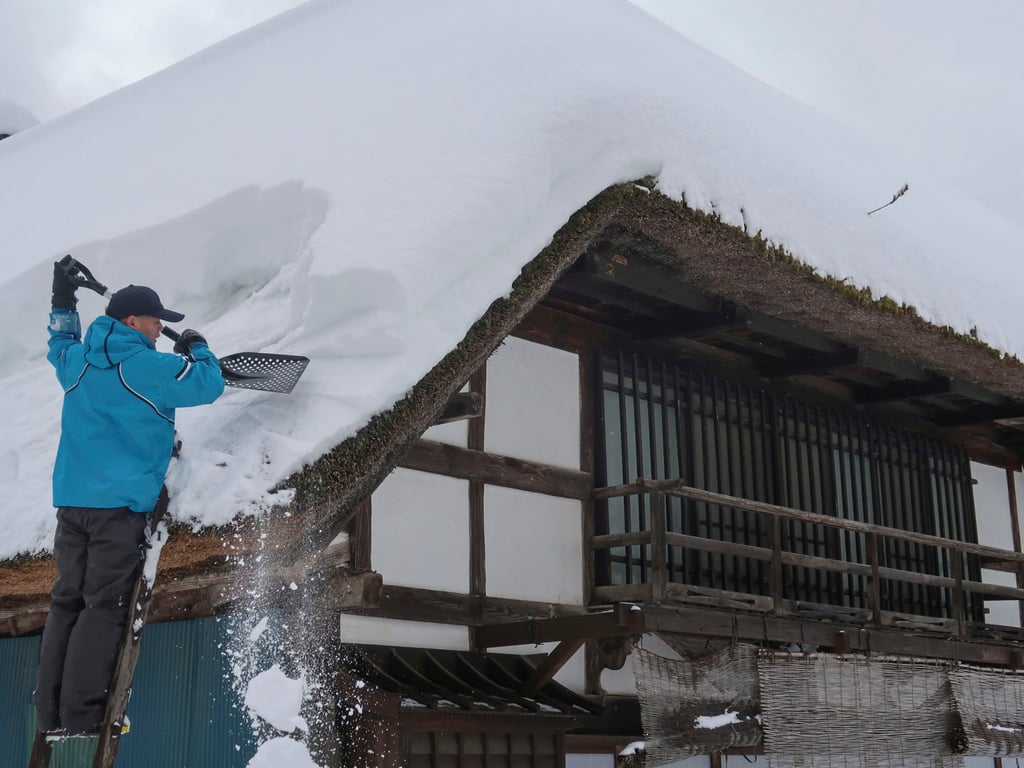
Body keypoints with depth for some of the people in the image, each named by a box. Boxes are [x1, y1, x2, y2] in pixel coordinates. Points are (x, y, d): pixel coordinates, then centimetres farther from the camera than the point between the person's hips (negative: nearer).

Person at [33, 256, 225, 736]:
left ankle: (50, 716, 8)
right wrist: (196, 348, 12)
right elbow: (208, 385, -6)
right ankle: (81, 719, -7)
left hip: (70, 500, 7)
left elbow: (59, 347, 35)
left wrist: (63, 302, 45)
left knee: (66, 602, 9)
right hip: (120, 503, -7)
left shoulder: (78, 361, 11)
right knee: (104, 607, -5)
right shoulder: (148, 367, -10)